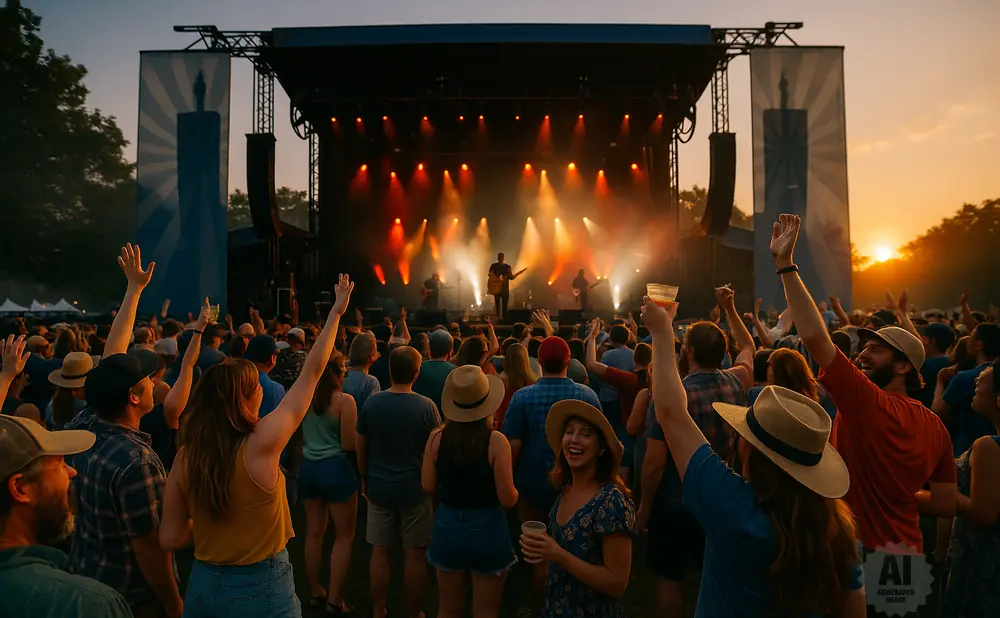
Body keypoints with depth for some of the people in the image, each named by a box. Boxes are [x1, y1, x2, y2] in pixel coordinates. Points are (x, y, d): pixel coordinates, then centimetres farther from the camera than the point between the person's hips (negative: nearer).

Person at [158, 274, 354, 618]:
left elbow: (170, 538, -3)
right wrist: (336, 312, -7)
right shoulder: (261, 444, -22)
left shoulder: (186, 456, -8)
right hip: (261, 589, -4)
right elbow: (311, 373, -15)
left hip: (204, 585, 4)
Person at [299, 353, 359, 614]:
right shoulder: (345, 401, -16)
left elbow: (300, 436, 11)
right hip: (336, 467, -6)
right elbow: (349, 445, -16)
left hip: (309, 466, 6)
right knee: (344, 535, 9)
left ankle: (315, 592, 30)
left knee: (314, 531, 18)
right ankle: (334, 599, 13)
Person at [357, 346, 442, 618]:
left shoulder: (371, 403, -6)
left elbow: (360, 448, 3)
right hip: (414, 489, -2)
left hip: (379, 487, 3)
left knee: (379, 551, 14)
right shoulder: (427, 406, -13)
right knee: (415, 554, 10)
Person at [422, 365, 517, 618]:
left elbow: (428, 487, -3)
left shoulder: (437, 437, -11)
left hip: (447, 526, 3)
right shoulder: (496, 441, -19)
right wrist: (513, 489, 5)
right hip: (487, 529, -3)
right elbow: (508, 499, -17)